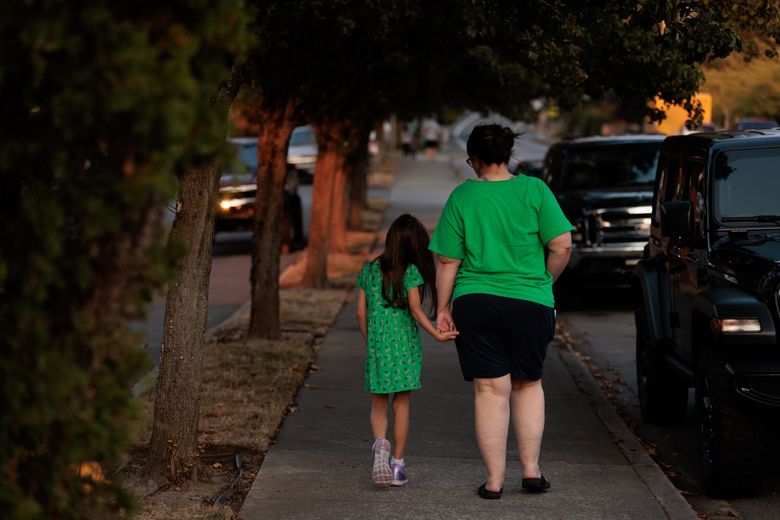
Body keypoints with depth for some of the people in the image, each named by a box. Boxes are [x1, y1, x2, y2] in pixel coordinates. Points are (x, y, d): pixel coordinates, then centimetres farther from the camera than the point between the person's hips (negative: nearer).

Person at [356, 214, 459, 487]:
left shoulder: (369, 270, 5)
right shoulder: (410, 271, -7)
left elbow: (361, 313, 7)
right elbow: (415, 309, -15)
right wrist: (436, 334, -12)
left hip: (377, 345, 2)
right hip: (405, 345, -2)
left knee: (378, 404, 10)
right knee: (401, 403, 8)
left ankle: (380, 443, -19)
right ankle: (398, 464, 10)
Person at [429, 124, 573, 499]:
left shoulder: (461, 197, -2)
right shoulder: (535, 190, -3)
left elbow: (447, 262, -2)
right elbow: (562, 246, -6)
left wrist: (443, 308, 8)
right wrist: (543, 282, 11)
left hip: (475, 304, -1)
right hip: (530, 303, 1)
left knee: (490, 390, 4)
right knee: (528, 384, 18)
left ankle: (494, 479, 5)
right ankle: (531, 469, 15)